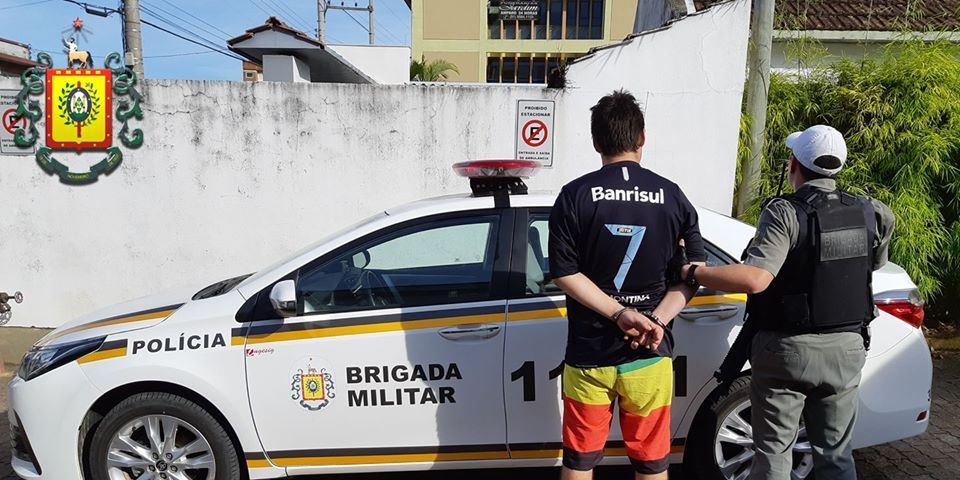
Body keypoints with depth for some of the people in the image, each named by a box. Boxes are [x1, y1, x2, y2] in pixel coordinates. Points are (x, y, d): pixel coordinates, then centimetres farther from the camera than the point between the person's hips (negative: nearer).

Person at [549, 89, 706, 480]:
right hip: (649, 356, 1)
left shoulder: (575, 195, -6)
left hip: (589, 354, -1)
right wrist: (656, 319, -10)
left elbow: (565, 274, -10)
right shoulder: (671, 196, -1)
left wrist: (620, 314, -12)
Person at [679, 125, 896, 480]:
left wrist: (694, 273, -21)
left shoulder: (786, 213, -18)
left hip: (788, 349, -5)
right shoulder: (868, 213, 0)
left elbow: (755, 279, -31)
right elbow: (874, 265, 15)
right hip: (847, 348, 6)